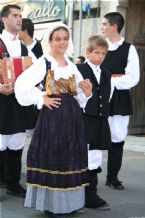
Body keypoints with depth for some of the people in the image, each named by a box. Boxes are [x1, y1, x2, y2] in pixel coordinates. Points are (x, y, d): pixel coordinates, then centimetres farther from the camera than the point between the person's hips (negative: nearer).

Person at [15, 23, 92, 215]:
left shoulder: (71, 64, 14)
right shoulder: (43, 63, -5)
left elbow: (79, 93, 17)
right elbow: (21, 84, -14)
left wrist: (87, 92, -4)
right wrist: (41, 99, -13)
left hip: (72, 116, 6)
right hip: (52, 115, -6)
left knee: (70, 157, 10)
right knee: (52, 157, -2)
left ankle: (69, 200, 20)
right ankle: (52, 202, 9)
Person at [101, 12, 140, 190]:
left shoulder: (129, 49, -3)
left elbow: (132, 79, -11)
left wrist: (109, 80, -14)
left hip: (119, 98, -2)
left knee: (117, 138, 5)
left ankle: (112, 178, 18)